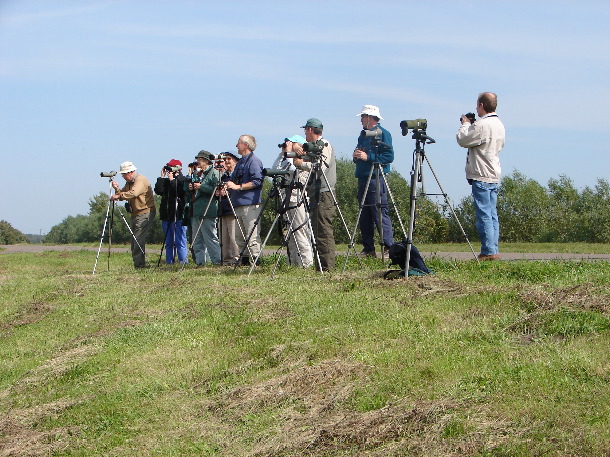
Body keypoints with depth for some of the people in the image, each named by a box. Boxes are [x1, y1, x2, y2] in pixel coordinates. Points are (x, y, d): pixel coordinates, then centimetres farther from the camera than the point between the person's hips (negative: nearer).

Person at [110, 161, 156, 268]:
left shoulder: (141, 180, -13)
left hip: (145, 212, -10)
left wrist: (119, 196, -34)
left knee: (138, 239, -14)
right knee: (134, 241, 8)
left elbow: (134, 193, -30)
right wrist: (117, 189, -6)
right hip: (136, 214, 10)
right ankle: (140, 263, 12)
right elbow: (122, 195, 13)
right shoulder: (129, 183, 16)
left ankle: (139, 264, -14)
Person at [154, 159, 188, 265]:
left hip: (178, 215, -6)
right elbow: (158, 191, 1)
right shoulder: (166, 181, 16)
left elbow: (180, 192, -17)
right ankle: (169, 262, 13)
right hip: (166, 215, 6)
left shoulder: (182, 180, 0)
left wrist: (172, 180, -9)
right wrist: (162, 178, 0)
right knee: (169, 242, 9)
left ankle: (183, 262, -6)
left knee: (180, 242, -7)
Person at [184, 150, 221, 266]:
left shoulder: (214, 173, -4)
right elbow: (187, 191, 26)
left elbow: (215, 189, -18)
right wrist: (190, 187, 4)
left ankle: (217, 260, -6)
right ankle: (200, 261, 12)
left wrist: (201, 187, -19)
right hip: (195, 211, 9)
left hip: (207, 211, -9)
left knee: (210, 237, -9)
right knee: (196, 239, 9)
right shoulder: (196, 173, 22)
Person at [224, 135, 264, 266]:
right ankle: (244, 259, 14)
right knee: (239, 236, 10)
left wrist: (238, 187, -18)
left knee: (252, 236, -12)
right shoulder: (240, 162, 21)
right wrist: (227, 185, 8)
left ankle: (256, 259, -13)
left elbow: (257, 181, -17)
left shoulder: (254, 161, -7)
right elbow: (233, 180, 29)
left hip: (250, 204, -10)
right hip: (238, 204, 10)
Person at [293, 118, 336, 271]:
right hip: (317, 194, 10)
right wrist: (296, 147, 7)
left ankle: (327, 267, -13)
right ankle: (321, 266, 9)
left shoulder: (324, 145, -6)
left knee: (323, 231, -12)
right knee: (317, 231, 8)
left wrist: (302, 163, -7)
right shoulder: (314, 146, 23)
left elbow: (320, 168, -18)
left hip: (323, 195, -10)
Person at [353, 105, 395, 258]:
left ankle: (389, 247, -12)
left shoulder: (382, 133, -5)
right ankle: (368, 249, 11)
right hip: (363, 179, 9)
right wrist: (356, 156, 4)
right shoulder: (363, 135, 20)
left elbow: (389, 156, -14)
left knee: (380, 213, -12)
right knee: (364, 216, 8)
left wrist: (368, 157, -16)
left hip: (376, 179, -9)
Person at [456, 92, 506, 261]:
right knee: (492, 215, 10)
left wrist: (465, 124, 6)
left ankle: (488, 251, -8)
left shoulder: (482, 125, -16)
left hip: (481, 176, -9)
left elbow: (462, 140, -11)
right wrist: (471, 125, 18)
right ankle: (494, 250, 11)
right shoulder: (499, 124, 14)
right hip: (494, 176, 9)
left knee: (484, 215, -7)